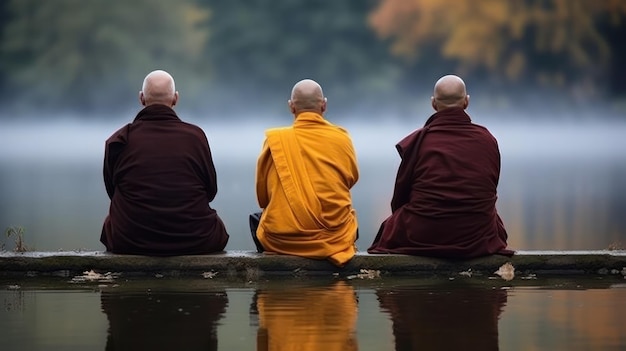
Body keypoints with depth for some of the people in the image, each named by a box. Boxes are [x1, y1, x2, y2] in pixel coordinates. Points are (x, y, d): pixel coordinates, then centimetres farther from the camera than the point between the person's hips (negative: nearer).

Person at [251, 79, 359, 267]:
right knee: (350, 213, 35)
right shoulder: (341, 139, -3)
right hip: (334, 239, 0)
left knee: (256, 219, 33)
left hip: (281, 240, 0)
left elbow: (262, 197, 6)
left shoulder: (274, 140, -3)